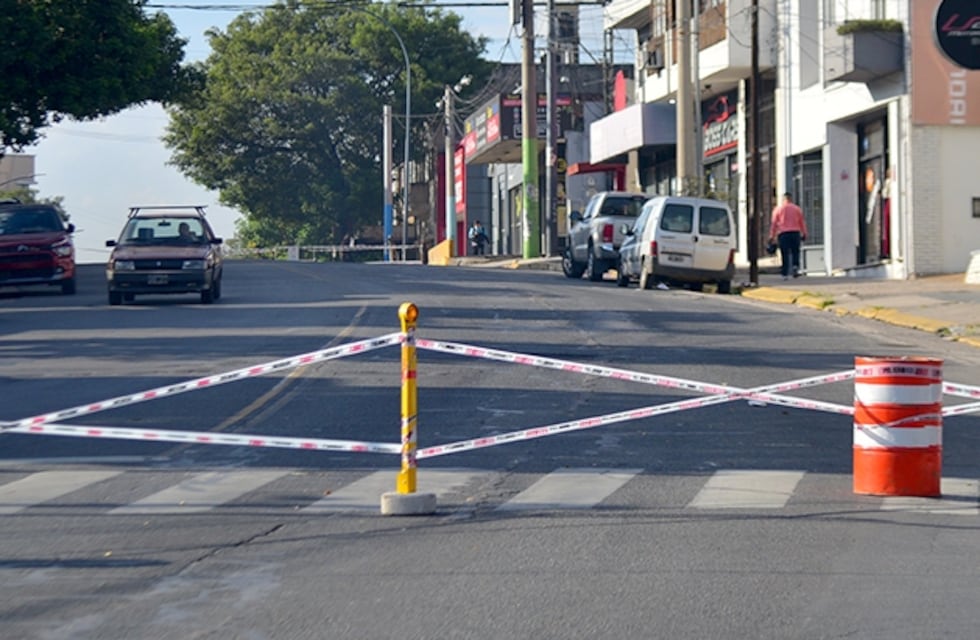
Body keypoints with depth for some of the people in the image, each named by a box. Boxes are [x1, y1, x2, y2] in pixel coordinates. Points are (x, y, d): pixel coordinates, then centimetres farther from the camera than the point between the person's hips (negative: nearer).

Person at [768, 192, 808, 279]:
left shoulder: (778, 209, 6)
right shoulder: (797, 208, 10)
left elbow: (773, 223, 4)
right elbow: (802, 223, 11)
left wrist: (772, 236, 7)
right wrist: (804, 234, 17)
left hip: (782, 234, -1)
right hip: (795, 233, 1)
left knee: (785, 255, 0)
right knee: (795, 252, 10)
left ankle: (785, 274, 0)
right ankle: (795, 266, -13)